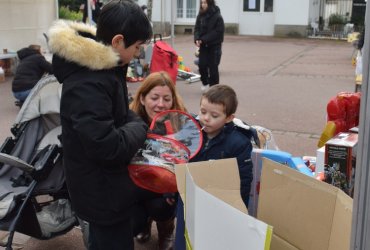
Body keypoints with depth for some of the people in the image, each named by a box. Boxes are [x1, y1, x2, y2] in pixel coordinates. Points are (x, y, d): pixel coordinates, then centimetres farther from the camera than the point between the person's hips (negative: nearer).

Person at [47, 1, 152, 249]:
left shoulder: (102, 64, 1)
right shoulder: (87, 82, -31)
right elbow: (107, 146, -35)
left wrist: (135, 121, -2)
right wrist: (140, 128, -17)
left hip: (109, 183, 9)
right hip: (102, 191, -9)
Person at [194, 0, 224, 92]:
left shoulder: (217, 16, -13)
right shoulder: (200, 16, 3)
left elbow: (217, 32, -17)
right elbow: (197, 29, 6)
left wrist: (203, 39, -21)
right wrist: (197, 39, -14)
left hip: (214, 46, -4)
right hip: (203, 46, 4)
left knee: (213, 67, -1)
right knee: (202, 65, -2)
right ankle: (205, 82, 23)